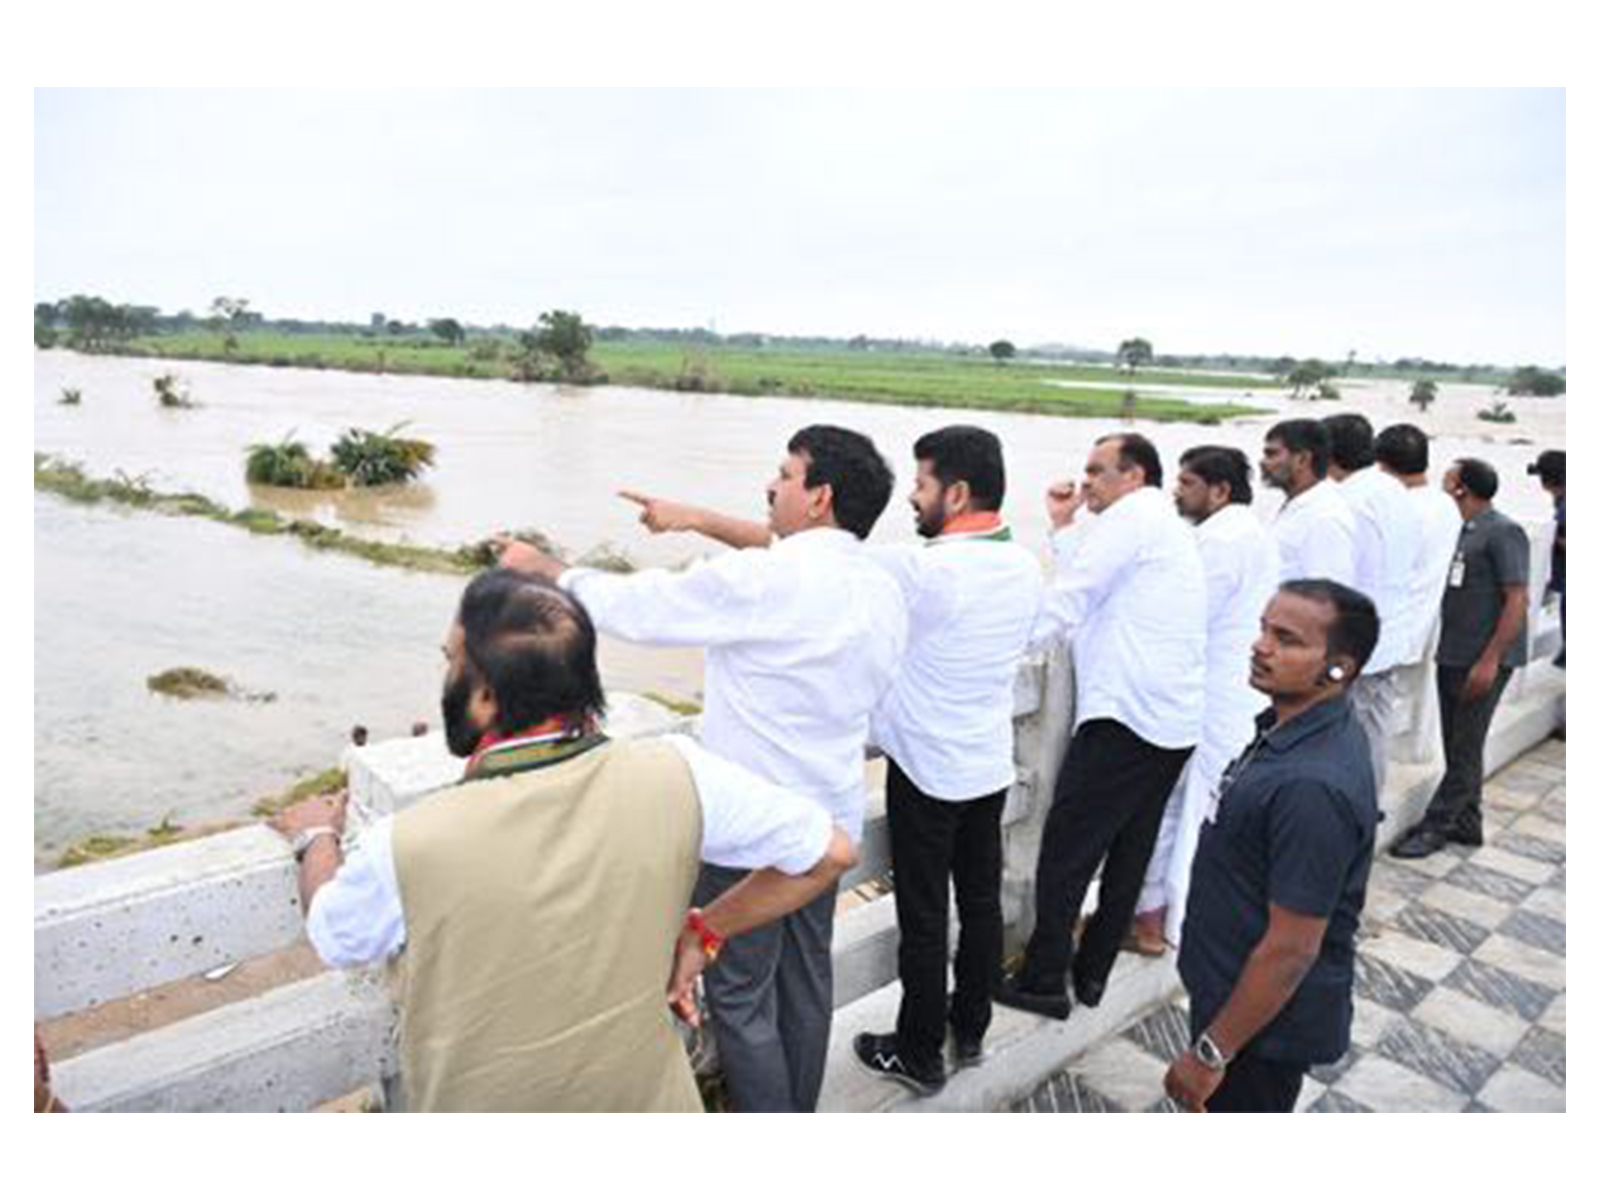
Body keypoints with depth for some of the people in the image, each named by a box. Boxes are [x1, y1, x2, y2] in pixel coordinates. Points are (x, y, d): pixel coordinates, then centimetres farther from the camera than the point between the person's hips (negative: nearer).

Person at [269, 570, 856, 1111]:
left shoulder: (407, 846, -27)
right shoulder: (673, 775, -25)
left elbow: (330, 936, -2)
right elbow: (829, 853, -12)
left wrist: (317, 837, 18)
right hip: (643, 1105, 1)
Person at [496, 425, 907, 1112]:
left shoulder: (762, 581, -22)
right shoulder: (886, 593, 1)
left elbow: (633, 608, -13)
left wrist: (545, 568, 4)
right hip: (832, 822, 8)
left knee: (740, 999, 8)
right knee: (806, 978, 22)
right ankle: (799, 1114, 40)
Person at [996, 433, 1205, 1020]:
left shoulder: (1130, 518, -7)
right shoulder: (1169, 526, 23)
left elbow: (1066, 601, -12)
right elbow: (1093, 588, 17)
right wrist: (1065, 528, 18)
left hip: (1125, 717, -10)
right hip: (1175, 722, 10)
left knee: (1066, 851, -3)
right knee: (1129, 853, 14)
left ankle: (1043, 981, 5)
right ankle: (1091, 972, 24)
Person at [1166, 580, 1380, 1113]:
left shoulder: (1314, 785, -32)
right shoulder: (1297, 726, -2)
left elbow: (1291, 947, -28)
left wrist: (1210, 1052, -19)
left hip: (1266, 1019, -8)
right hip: (1230, 988, 9)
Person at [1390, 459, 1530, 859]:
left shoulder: (1503, 532, -12)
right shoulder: (1458, 531, 11)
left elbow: (1517, 600, -16)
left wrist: (1490, 660, -19)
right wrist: (1444, 647, 10)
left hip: (1483, 660, -8)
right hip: (1452, 656, 8)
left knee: (1465, 748, 1)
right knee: (1458, 745, 14)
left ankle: (1434, 826, 8)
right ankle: (1467, 823, 26)